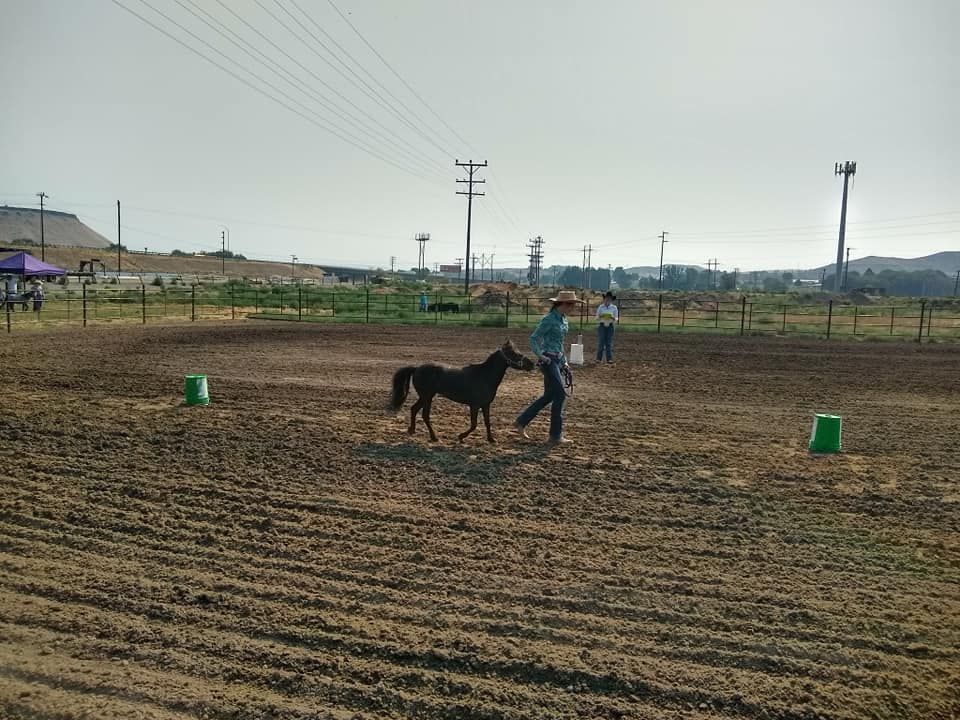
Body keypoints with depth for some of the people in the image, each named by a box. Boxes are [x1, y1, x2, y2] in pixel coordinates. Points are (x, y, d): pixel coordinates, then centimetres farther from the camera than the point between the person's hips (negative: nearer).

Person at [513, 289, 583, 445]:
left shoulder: (563, 319, 12)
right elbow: (533, 338, -14)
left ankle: (521, 423, 22)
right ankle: (556, 435, 2)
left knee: (549, 395, 13)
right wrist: (540, 355, -22)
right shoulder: (550, 319, -15)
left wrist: (564, 361, 19)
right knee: (560, 394, -7)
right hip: (548, 360, -9)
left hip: (557, 360, 9)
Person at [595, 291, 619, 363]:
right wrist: (600, 317, -17)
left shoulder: (614, 308, 4)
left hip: (610, 326, 1)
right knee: (601, 342, -3)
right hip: (601, 325, -1)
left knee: (609, 343, 0)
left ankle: (609, 359, 2)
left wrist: (613, 318, -18)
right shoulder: (600, 307, 3)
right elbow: (597, 318, 5)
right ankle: (598, 358, 3)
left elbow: (616, 319, 4)